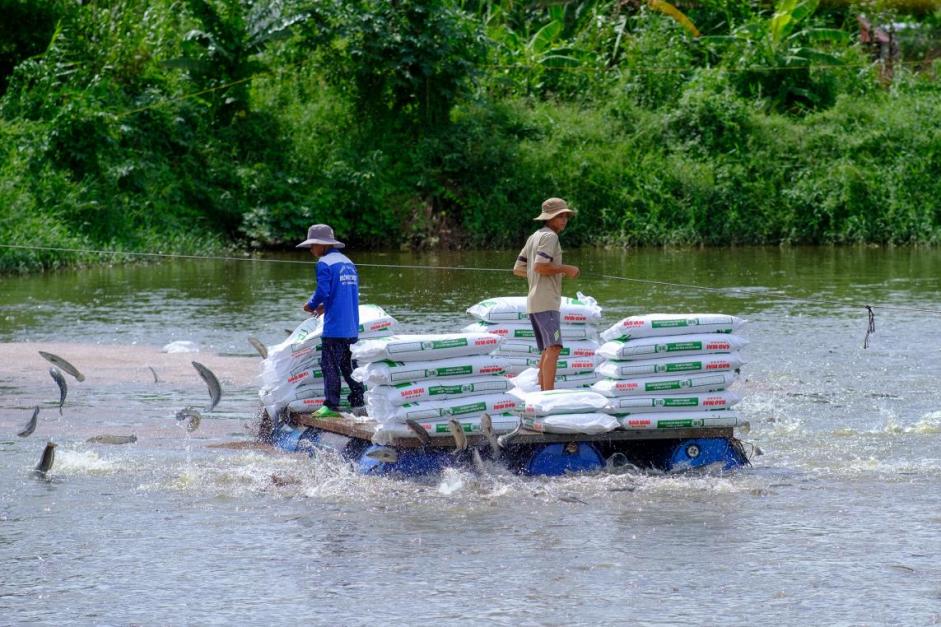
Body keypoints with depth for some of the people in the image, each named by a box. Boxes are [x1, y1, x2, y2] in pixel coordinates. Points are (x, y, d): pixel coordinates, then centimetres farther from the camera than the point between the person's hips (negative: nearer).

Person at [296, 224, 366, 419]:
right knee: (349, 365, 13)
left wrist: (311, 305, 2)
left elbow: (323, 291, -18)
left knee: (330, 366, -3)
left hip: (334, 327, -8)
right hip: (352, 327, 8)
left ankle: (331, 406, -4)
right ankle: (359, 404, 12)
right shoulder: (348, 262, 16)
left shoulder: (324, 263, -8)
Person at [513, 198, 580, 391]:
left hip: (534, 303, 10)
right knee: (553, 347, -18)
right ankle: (549, 393, -28)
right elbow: (539, 266, -21)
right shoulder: (549, 236, -8)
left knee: (546, 350, 14)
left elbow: (518, 269, 22)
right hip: (547, 302, -10)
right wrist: (565, 269, -11)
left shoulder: (533, 237, 20)